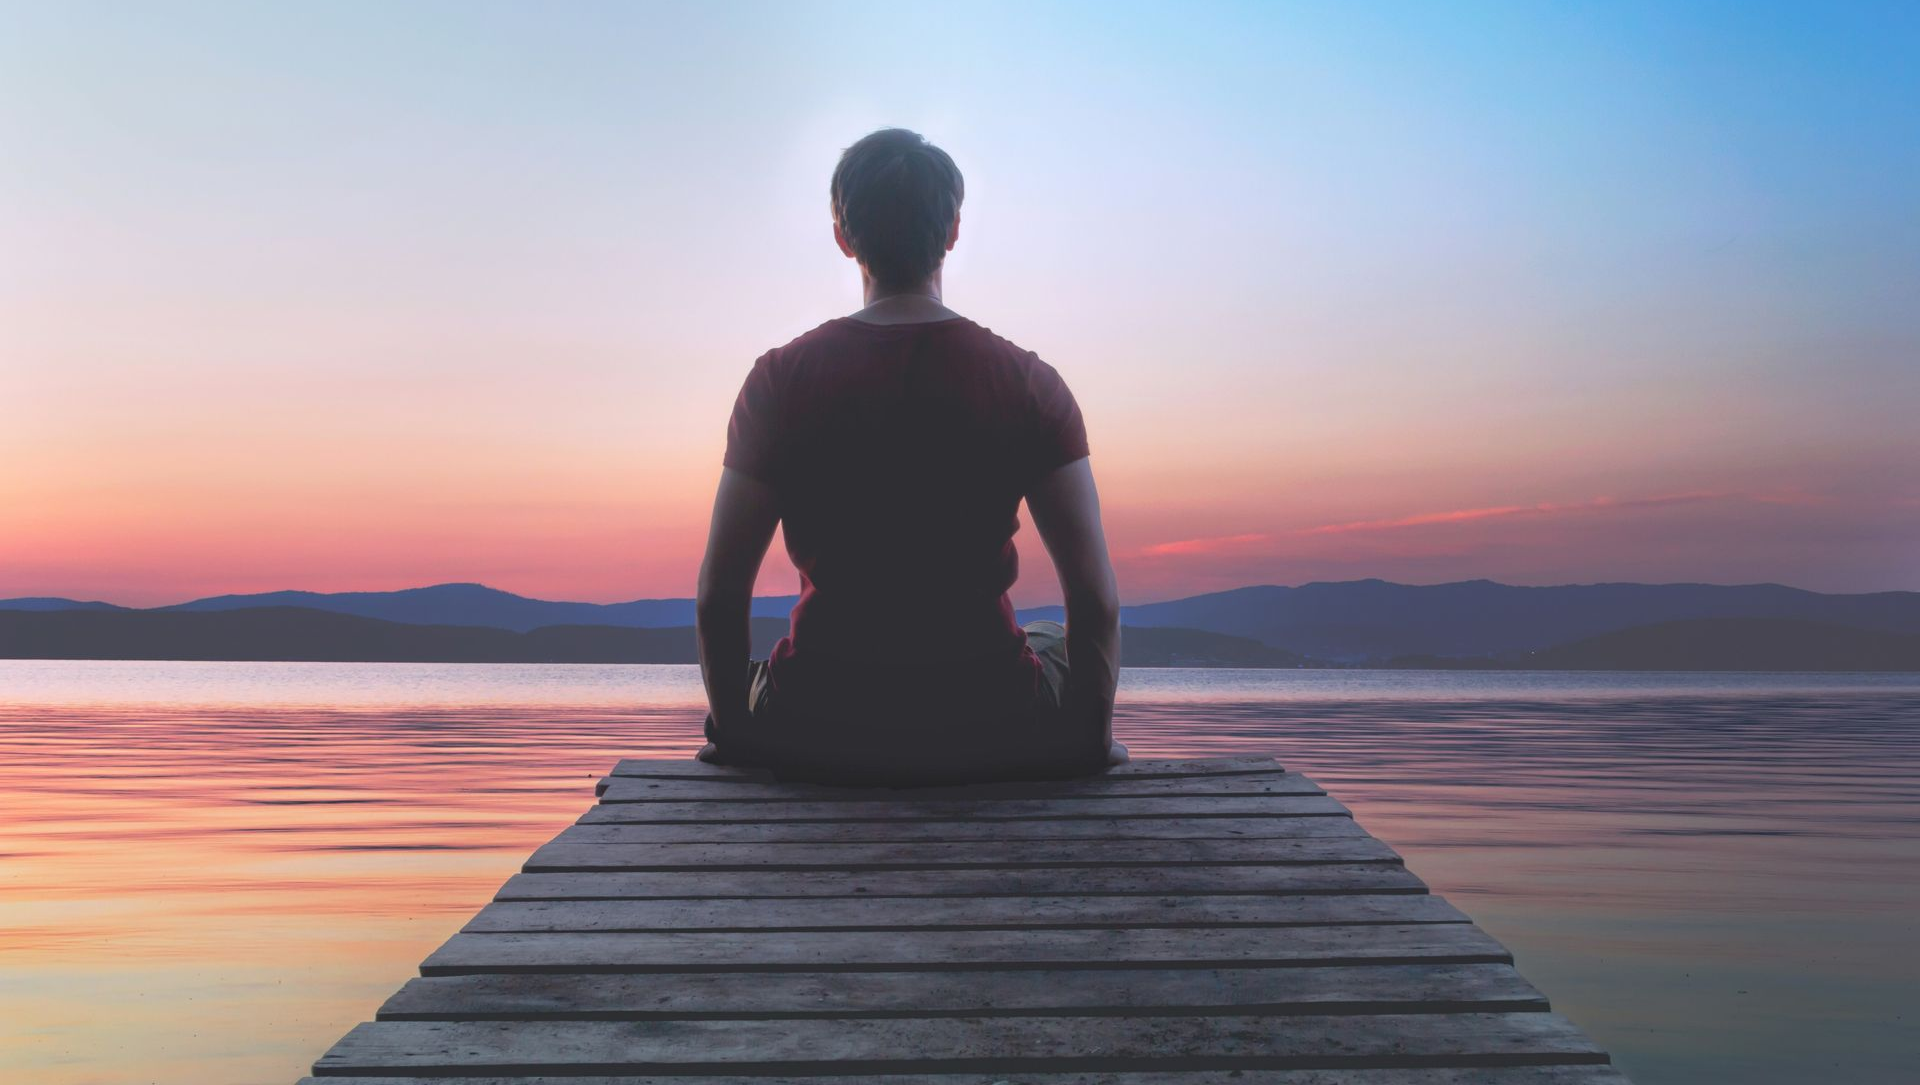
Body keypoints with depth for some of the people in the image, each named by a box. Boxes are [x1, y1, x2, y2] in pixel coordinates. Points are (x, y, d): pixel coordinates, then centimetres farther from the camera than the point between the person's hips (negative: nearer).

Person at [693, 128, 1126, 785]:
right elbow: (1097, 602, -8)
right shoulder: (1030, 384, -7)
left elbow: (719, 599, -5)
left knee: (744, 672, 35)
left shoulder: (779, 381, -7)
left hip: (819, 740, 0)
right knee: (1055, 646, 34)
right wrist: (1094, 737, 8)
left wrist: (732, 733, 11)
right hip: (993, 736, 0)